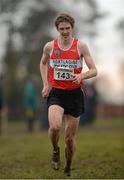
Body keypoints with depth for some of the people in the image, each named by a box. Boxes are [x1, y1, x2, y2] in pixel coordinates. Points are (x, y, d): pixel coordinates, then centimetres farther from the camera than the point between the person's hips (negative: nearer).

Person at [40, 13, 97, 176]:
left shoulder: (81, 46, -4)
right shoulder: (49, 46, 1)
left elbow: (94, 70, -4)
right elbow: (43, 63, 22)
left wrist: (81, 76, -25)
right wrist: (46, 84, 10)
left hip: (74, 94, 0)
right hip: (55, 93, 0)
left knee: (70, 138, 5)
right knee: (55, 126, -27)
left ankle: (68, 169, 29)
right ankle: (55, 151, 6)